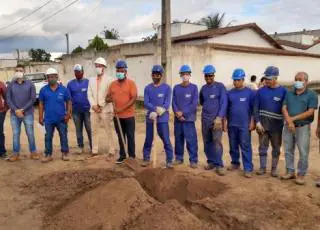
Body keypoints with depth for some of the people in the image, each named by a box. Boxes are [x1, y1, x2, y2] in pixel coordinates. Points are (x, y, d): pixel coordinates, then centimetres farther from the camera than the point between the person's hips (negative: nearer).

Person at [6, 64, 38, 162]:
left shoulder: (30, 84, 0)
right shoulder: (11, 84, 5)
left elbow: (33, 98, -5)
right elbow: (8, 99, 1)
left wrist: (23, 109, -11)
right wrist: (16, 110, -12)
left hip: (28, 113, -2)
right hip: (14, 114, 2)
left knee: (30, 134, 4)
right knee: (15, 134, 8)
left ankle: (33, 152, 16)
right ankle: (16, 154, 17)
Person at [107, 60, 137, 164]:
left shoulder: (131, 83, -6)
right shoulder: (113, 84, 8)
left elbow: (134, 98, -13)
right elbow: (108, 98, 13)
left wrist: (122, 108, -19)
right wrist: (109, 99, -12)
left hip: (129, 115, -4)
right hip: (117, 116, 4)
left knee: (130, 136, 3)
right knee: (120, 136, 12)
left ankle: (132, 156, 13)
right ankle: (122, 155, 22)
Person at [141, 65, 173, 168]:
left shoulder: (167, 88, -1)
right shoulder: (147, 88, 6)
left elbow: (167, 104, -10)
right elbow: (146, 103, -5)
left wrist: (156, 113, -20)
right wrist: (156, 108, -21)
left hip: (163, 118, -2)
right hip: (150, 118, 3)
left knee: (166, 140, -2)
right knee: (148, 139, 11)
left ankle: (169, 161, 7)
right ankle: (146, 158, 24)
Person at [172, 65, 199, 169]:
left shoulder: (194, 87, 0)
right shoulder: (176, 88, 10)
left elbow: (194, 104, -6)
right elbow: (174, 102, 7)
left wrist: (183, 113, -11)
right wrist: (177, 113, -10)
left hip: (189, 118, -3)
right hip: (177, 118, 3)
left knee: (191, 140, -4)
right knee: (178, 139, 10)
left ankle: (193, 160, 4)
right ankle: (179, 158, 22)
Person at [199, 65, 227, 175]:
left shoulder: (220, 86, -3)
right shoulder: (203, 88, 11)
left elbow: (224, 103, -10)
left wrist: (219, 117, -18)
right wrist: (207, 108, 12)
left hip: (216, 118, -5)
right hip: (205, 119, 5)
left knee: (217, 142, -11)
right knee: (207, 142, 9)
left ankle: (219, 165, -6)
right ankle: (211, 162, 20)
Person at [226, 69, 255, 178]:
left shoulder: (250, 92, -3)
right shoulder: (230, 93, 6)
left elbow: (254, 109, -2)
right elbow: (226, 108, 12)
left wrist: (252, 122, -7)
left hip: (244, 125, -4)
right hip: (232, 124, 4)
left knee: (245, 147, -4)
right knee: (233, 146, 14)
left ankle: (248, 169, -1)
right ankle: (235, 163, 30)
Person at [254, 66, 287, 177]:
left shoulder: (283, 91, -2)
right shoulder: (261, 91, 2)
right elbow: (256, 107, 1)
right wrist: (257, 122, -7)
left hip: (277, 125, -1)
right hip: (263, 124, 1)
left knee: (276, 147, 8)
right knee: (262, 147, 7)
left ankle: (274, 168, 21)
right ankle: (262, 167, 18)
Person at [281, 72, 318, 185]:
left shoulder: (311, 95, -4)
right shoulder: (289, 93, 8)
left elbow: (310, 112, -13)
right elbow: (284, 108, 0)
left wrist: (293, 118, -15)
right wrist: (289, 121, -15)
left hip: (303, 127, -4)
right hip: (288, 127, 4)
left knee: (303, 153, -1)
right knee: (288, 150, 10)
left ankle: (301, 175, 11)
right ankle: (290, 172, 23)